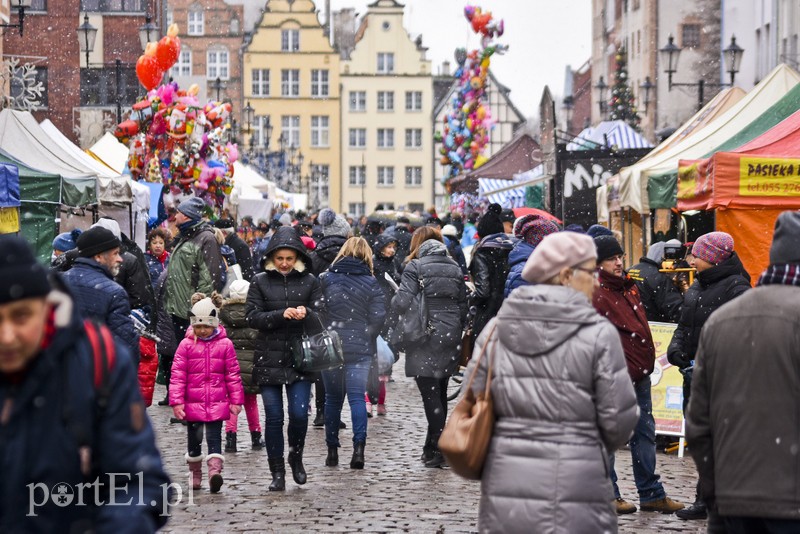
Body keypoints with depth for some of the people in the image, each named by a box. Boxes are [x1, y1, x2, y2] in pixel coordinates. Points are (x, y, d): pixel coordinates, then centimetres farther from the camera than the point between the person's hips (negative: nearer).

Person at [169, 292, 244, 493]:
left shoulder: (224, 344, 0)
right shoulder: (186, 345, -1)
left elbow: (233, 374, 4)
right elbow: (177, 375, -2)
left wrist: (236, 400, 3)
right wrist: (176, 401, -8)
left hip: (217, 403, -1)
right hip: (192, 403, 1)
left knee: (214, 438, -9)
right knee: (194, 439, 13)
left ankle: (215, 471, -18)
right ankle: (195, 473, 27)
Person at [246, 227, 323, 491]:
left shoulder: (310, 281, 6)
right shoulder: (260, 281, 4)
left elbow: (320, 319, 3)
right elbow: (253, 317, -4)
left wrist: (306, 314, -19)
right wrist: (281, 314, -18)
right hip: (269, 358, 0)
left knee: (299, 414, -7)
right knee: (274, 417, 0)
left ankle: (296, 457, 21)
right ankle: (277, 473, 11)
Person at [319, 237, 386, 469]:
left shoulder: (325, 279, 0)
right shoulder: (371, 283, -2)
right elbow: (378, 317, -6)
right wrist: (366, 337, 9)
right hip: (360, 349, -1)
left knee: (332, 398, 10)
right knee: (357, 397, -1)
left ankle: (332, 450, 13)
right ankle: (358, 446, -14)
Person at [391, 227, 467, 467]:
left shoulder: (415, 267, -7)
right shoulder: (455, 268, 10)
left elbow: (402, 302, -17)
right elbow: (463, 305, 12)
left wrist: (394, 300, 4)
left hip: (426, 339, -6)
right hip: (450, 336, 6)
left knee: (430, 394, -4)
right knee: (440, 392, 15)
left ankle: (439, 449, -8)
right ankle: (432, 446, 23)